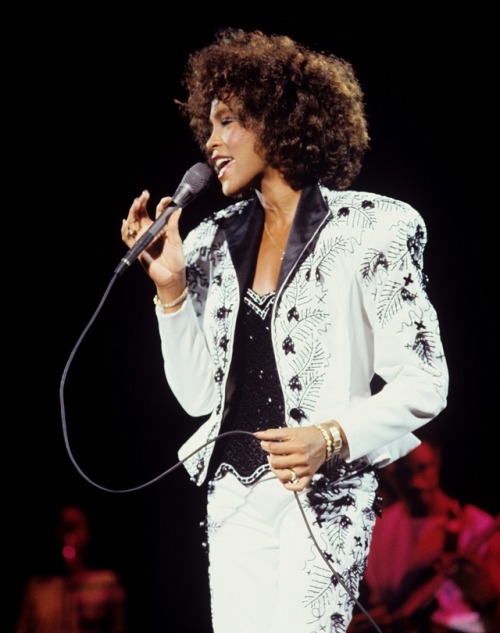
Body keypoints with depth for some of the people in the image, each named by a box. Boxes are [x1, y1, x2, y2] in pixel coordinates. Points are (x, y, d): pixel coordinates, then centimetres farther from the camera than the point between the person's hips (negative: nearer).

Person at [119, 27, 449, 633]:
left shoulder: (367, 231, -5)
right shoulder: (216, 242, 10)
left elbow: (423, 384, -6)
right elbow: (198, 395, 9)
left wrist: (333, 437, -21)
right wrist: (171, 287, -1)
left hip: (323, 499, -5)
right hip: (233, 497, 5)